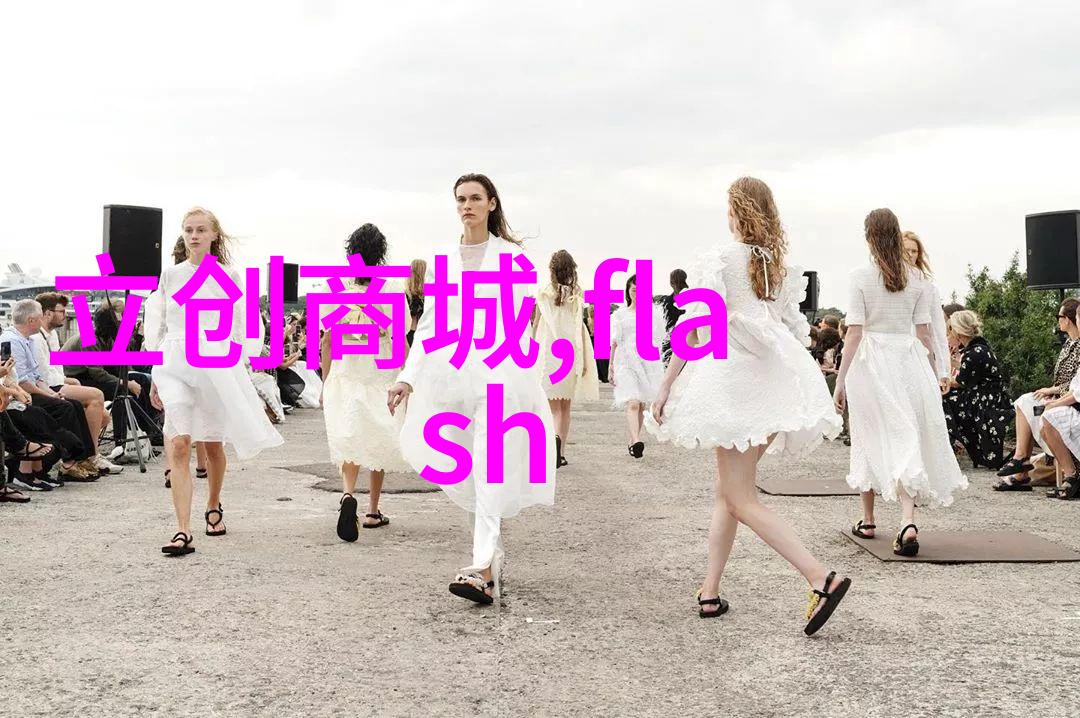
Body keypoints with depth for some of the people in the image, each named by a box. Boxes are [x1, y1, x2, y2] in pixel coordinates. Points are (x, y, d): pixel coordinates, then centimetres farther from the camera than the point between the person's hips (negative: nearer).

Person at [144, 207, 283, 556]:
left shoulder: (228, 277, 5)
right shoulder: (170, 275, 9)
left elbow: (236, 329, 7)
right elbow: (157, 328, 12)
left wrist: (229, 369, 1)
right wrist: (155, 377, 9)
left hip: (216, 366, 0)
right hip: (174, 366, 0)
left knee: (213, 444, 11)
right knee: (178, 445, -12)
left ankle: (214, 507, 38)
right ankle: (183, 531, -17)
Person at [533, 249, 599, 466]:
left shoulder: (544, 293, -3)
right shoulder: (577, 295, 0)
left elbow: (536, 325, 2)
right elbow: (580, 328, 0)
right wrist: (585, 359, 4)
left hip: (548, 351, -2)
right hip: (571, 351, 2)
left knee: (553, 405, 0)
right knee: (566, 405, 13)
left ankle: (555, 436, -29)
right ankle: (561, 452, 13)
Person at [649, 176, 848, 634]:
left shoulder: (720, 258, -8)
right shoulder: (781, 266, 10)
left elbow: (694, 329, -14)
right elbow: (794, 331, 14)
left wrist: (665, 386, -10)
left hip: (734, 385, -7)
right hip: (776, 385, 7)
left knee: (742, 501, -4)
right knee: (728, 490, 16)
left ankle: (822, 578, -17)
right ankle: (710, 592, 18)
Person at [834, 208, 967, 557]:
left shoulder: (861, 276, -6)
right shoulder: (917, 277, 3)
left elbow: (854, 332, -9)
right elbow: (924, 331, 5)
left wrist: (841, 379, -4)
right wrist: (932, 374, 15)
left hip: (871, 360, -2)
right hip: (909, 358, 2)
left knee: (871, 438, 12)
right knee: (906, 438, 2)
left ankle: (867, 520, 24)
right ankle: (908, 520, -16)